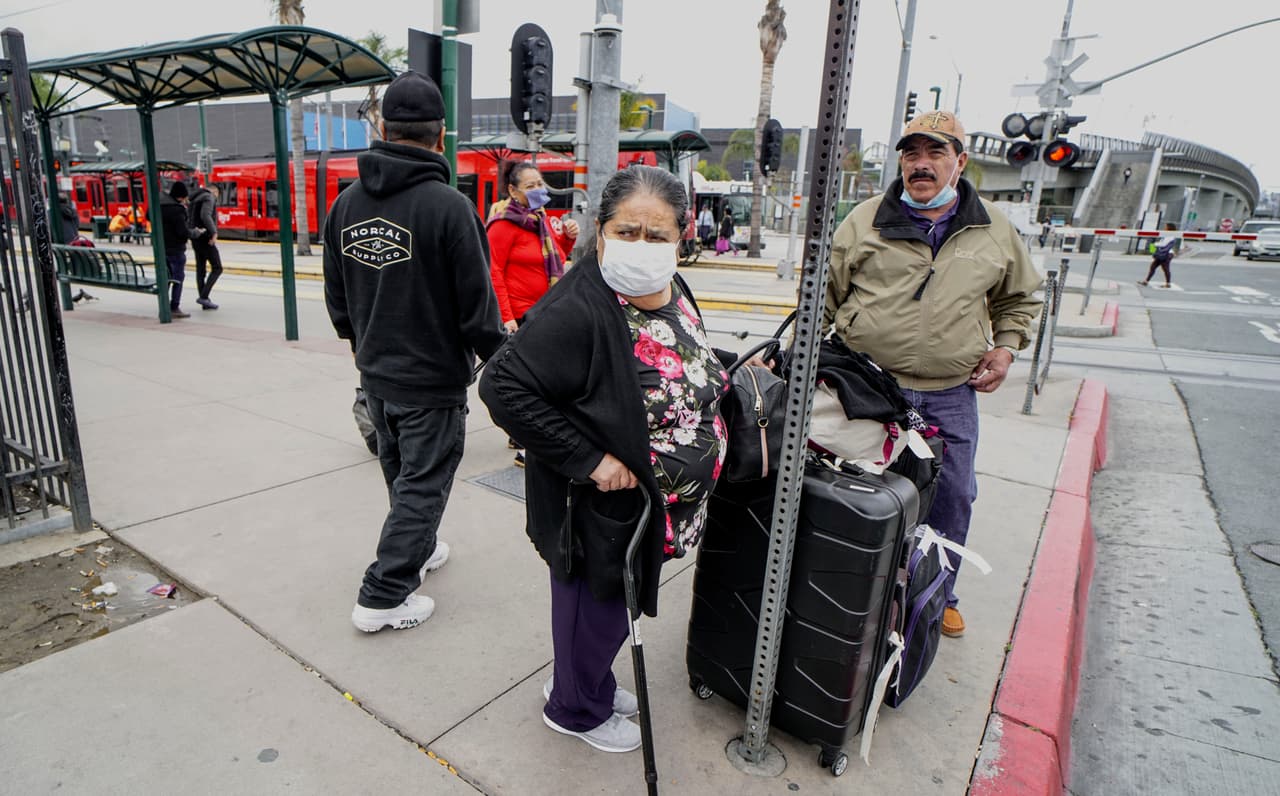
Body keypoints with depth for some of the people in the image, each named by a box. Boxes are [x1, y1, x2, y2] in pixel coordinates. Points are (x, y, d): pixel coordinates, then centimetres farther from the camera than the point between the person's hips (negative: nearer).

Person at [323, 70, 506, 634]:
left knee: (401, 473, 24)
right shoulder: (448, 206, -20)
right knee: (423, 484, 6)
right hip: (432, 379, -7)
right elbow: (477, 304, -17)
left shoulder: (346, 203, 2)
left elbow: (336, 296, 12)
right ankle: (383, 597, 14)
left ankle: (415, 551, 44)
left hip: (375, 374, 7)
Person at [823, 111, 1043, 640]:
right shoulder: (865, 222, 0)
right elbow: (824, 295, 5)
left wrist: (1005, 346, 8)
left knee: (951, 501, 13)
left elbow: (1019, 297, 23)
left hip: (952, 397, 3)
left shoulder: (995, 230, 7)